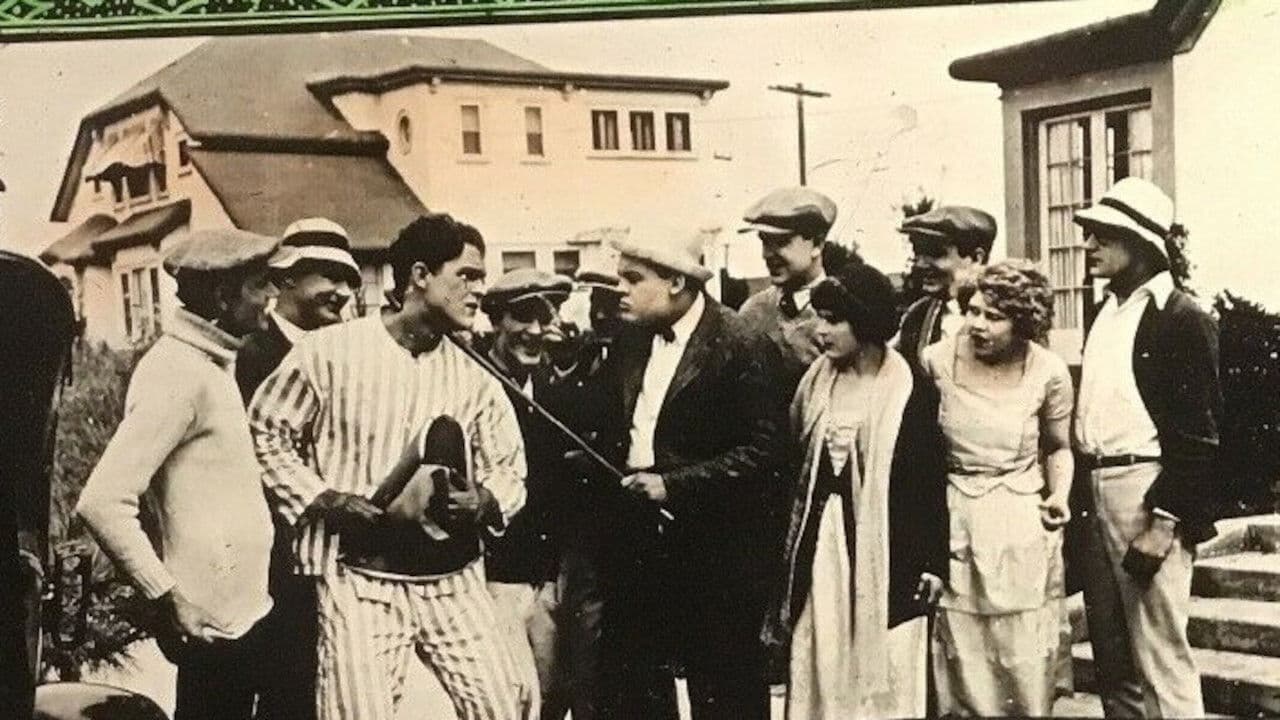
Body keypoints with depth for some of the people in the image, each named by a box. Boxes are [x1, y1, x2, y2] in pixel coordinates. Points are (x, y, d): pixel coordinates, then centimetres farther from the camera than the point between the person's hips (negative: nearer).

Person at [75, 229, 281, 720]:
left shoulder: (209, 364, 12)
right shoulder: (178, 374, -18)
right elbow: (102, 504, -25)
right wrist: (168, 598, -20)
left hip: (240, 609, 9)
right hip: (214, 620, -9)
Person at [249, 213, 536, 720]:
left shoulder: (474, 377, 8)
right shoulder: (330, 350, -3)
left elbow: (508, 470, 12)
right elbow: (266, 432, 3)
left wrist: (482, 502, -10)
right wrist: (321, 498, -9)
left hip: (452, 575, 4)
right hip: (358, 576, -4)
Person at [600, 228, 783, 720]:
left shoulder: (740, 348, -13)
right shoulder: (629, 341, 8)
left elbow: (762, 450, -17)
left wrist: (674, 485, -20)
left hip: (711, 552, -6)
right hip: (637, 543, 7)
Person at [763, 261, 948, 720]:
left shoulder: (913, 391, -8)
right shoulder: (815, 382, 5)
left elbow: (931, 480, -5)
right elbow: (794, 465, 7)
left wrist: (933, 561, -6)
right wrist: (794, 542, 3)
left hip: (885, 547, -4)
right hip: (821, 541, 4)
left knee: (882, 673, 3)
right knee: (820, 667, 8)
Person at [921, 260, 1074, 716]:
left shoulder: (1049, 372, -7)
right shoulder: (936, 361, -6)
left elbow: (1058, 448, 10)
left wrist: (1060, 495, -7)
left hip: (1023, 523, 0)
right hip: (951, 521, 1)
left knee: (1025, 666, 5)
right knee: (960, 665, 5)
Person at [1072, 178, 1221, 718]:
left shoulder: (1182, 319, -9)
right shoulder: (1106, 313, 13)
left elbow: (1200, 434, -13)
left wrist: (1165, 522, -17)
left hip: (1148, 496, -8)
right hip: (1098, 492, 8)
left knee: (1160, 659, -3)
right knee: (1111, 658, 16)